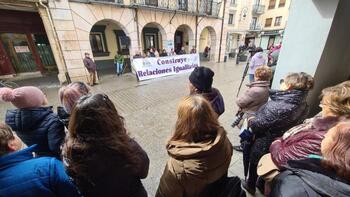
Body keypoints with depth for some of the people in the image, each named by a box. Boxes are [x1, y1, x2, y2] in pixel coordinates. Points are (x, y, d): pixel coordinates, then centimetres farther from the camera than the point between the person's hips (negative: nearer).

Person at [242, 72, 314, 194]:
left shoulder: (277, 106, -36)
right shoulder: (303, 105, -9)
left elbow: (259, 125, -25)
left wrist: (250, 121, -5)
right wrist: (256, 118, 2)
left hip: (262, 144, -7)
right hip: (280, 143, 7)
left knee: (254, 164, 21)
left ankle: (251, 186, 46)